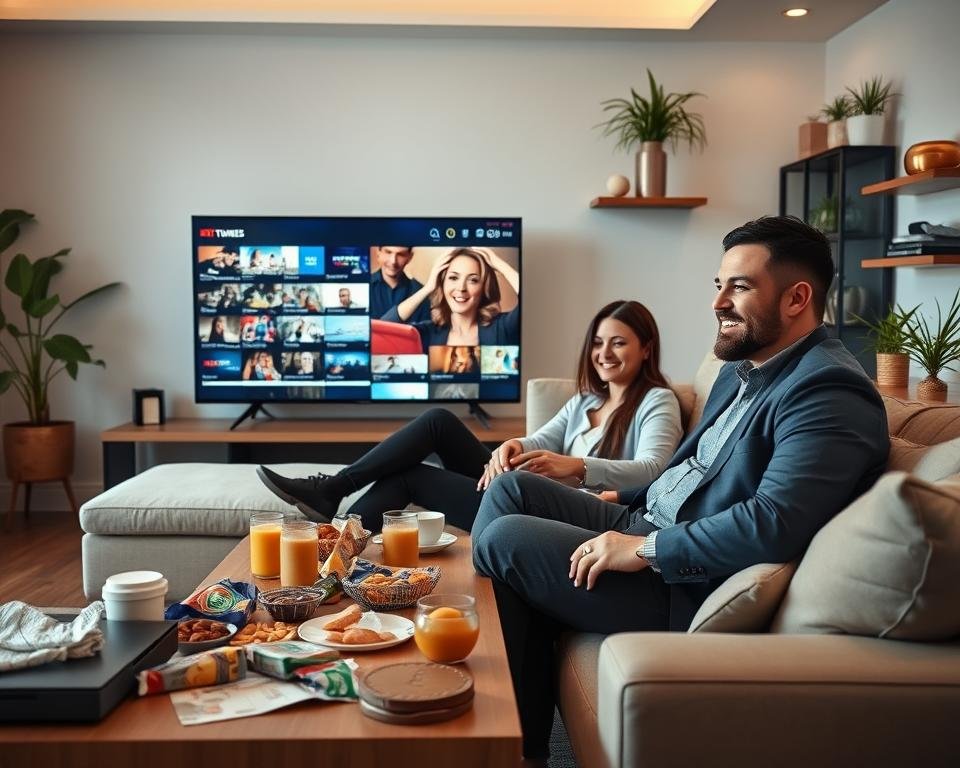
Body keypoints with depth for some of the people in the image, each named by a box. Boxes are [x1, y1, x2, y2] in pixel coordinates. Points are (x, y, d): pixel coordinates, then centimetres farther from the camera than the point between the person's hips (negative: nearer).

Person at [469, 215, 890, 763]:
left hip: (693, 585, -10)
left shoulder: (828, 391, -19)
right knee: (511, 488, 4)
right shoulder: (744, 368, 13)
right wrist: (623, 498, 12)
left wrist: (645, 549, -23)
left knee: (505, 539, -13)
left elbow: (771, 526, -30)